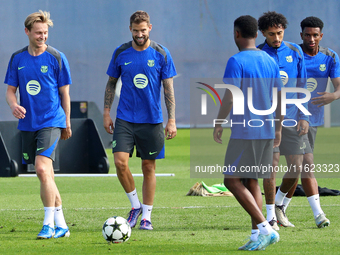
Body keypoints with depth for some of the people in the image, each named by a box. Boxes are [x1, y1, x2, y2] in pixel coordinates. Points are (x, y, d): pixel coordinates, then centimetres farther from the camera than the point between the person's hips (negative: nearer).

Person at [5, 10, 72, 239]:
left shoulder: (56, 58, -3)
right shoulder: (17, 59, 7)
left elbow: (65, 93, 3)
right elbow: (10, 90, 12)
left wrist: (67, 123, 5)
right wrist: (14, 105, -11)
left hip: (51, 122, -5)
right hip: (28, 124, 5)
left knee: (42, 169, -21)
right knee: (46, 176, 9)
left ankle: (49, 224, -16)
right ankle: (61, 225, 17)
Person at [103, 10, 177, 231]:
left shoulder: (161, 54, -2)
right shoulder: (121, 53, 2)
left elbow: (169, 88, 1)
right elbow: (111, 83, 12)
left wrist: (172, 120, -4)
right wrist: (107, 112, 5)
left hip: (152, 120, -1)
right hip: (125, 119, 1)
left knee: (149, 167, 3)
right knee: (120, 162, -13)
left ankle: (146, 216, 13)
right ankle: (135, 205, 7)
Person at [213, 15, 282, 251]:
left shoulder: (237, 62, -12)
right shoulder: (270, 62, 10)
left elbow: (230, 98, -17)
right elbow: (280, 98, 13)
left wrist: (219, 124, -5)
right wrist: (278, 129, 22)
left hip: (244, 132, -7)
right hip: (266, 132, 7)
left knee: (233, 181, -2)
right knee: (251, 182, 13)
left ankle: (265, 229, -14)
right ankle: (256, 236, 6)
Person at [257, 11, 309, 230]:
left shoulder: (295, 52, 7)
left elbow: (302, 86, 12)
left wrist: (303, 117, 5)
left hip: (291, 119, 3)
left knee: (296, 167, 1)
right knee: (271, 165, -8)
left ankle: (279, 203, 26)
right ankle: (271, 216, 3)